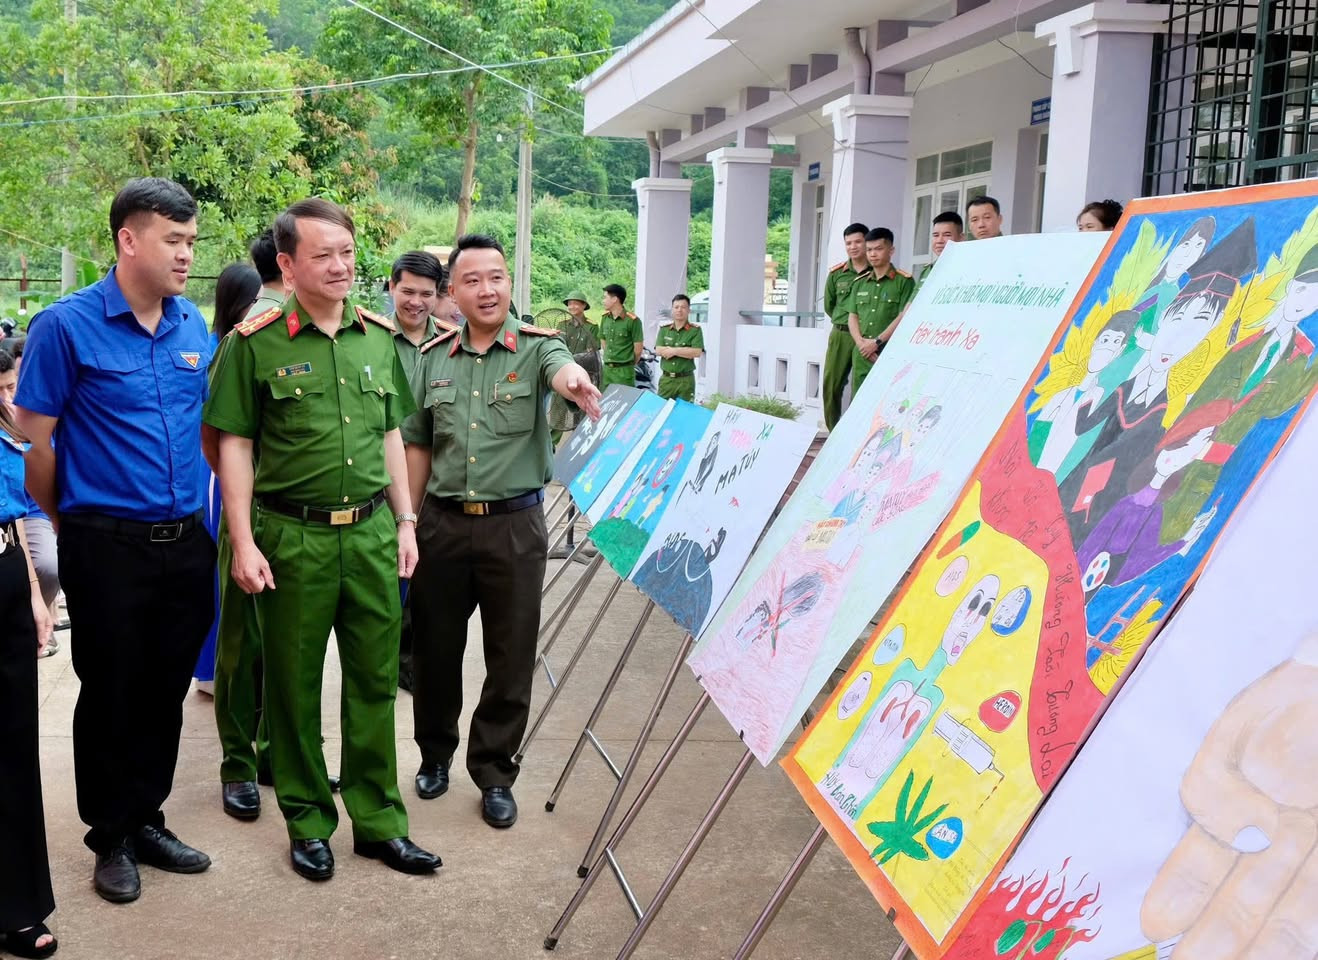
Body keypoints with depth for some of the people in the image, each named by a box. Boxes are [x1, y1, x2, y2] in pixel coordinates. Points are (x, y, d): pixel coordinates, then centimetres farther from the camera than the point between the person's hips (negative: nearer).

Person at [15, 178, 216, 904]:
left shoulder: (194, 328, 5)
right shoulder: (66, 325, -10)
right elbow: (35, 439, -5)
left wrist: (217, 520, 12)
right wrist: (68, 527, 4)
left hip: (186, 542, 5)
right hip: (107, 546, -5)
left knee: (165, 693, 14)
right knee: (110, 697, 8)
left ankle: (146, 822, 31)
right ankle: (110, 839, 25)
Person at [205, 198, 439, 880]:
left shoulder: (378, 337, 9)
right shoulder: (256, 342, -5)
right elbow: (234, 444, -4)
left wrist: (405, 522, 12)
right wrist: (243, 542, -10)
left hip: (371, 530, 4)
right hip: (293, 535, -4)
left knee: (375, 679, 9)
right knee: (294, 684, 8)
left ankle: (378, 818, 22)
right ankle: (307, 820, 24)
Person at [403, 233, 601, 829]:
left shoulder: (536, 347, -4)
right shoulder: (433, 358, 6)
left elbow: (561, 369, -29)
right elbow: (418, 446, 12)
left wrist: (574, 380, -53)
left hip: (515, 523, -3)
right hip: (442, 522, 3)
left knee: (511, 657, 5)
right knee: (434, 648, 13)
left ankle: (494, 773, 22)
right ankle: (435, 754, 35)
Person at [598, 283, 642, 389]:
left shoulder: (632, 320, -11)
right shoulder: (604, 318, 9)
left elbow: (638, 349, -6)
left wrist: (629, 365, 6)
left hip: (624, 372, -6)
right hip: (606, 369, 6)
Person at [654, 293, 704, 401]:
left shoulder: (695, 330, 2)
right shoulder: (664, 329, 11)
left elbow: (697, 352, -11)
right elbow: (658, 350, -2)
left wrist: (674, 351, -11)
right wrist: (684, 351, -9)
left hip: (685, 380, -3)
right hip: (666, 379, 3)